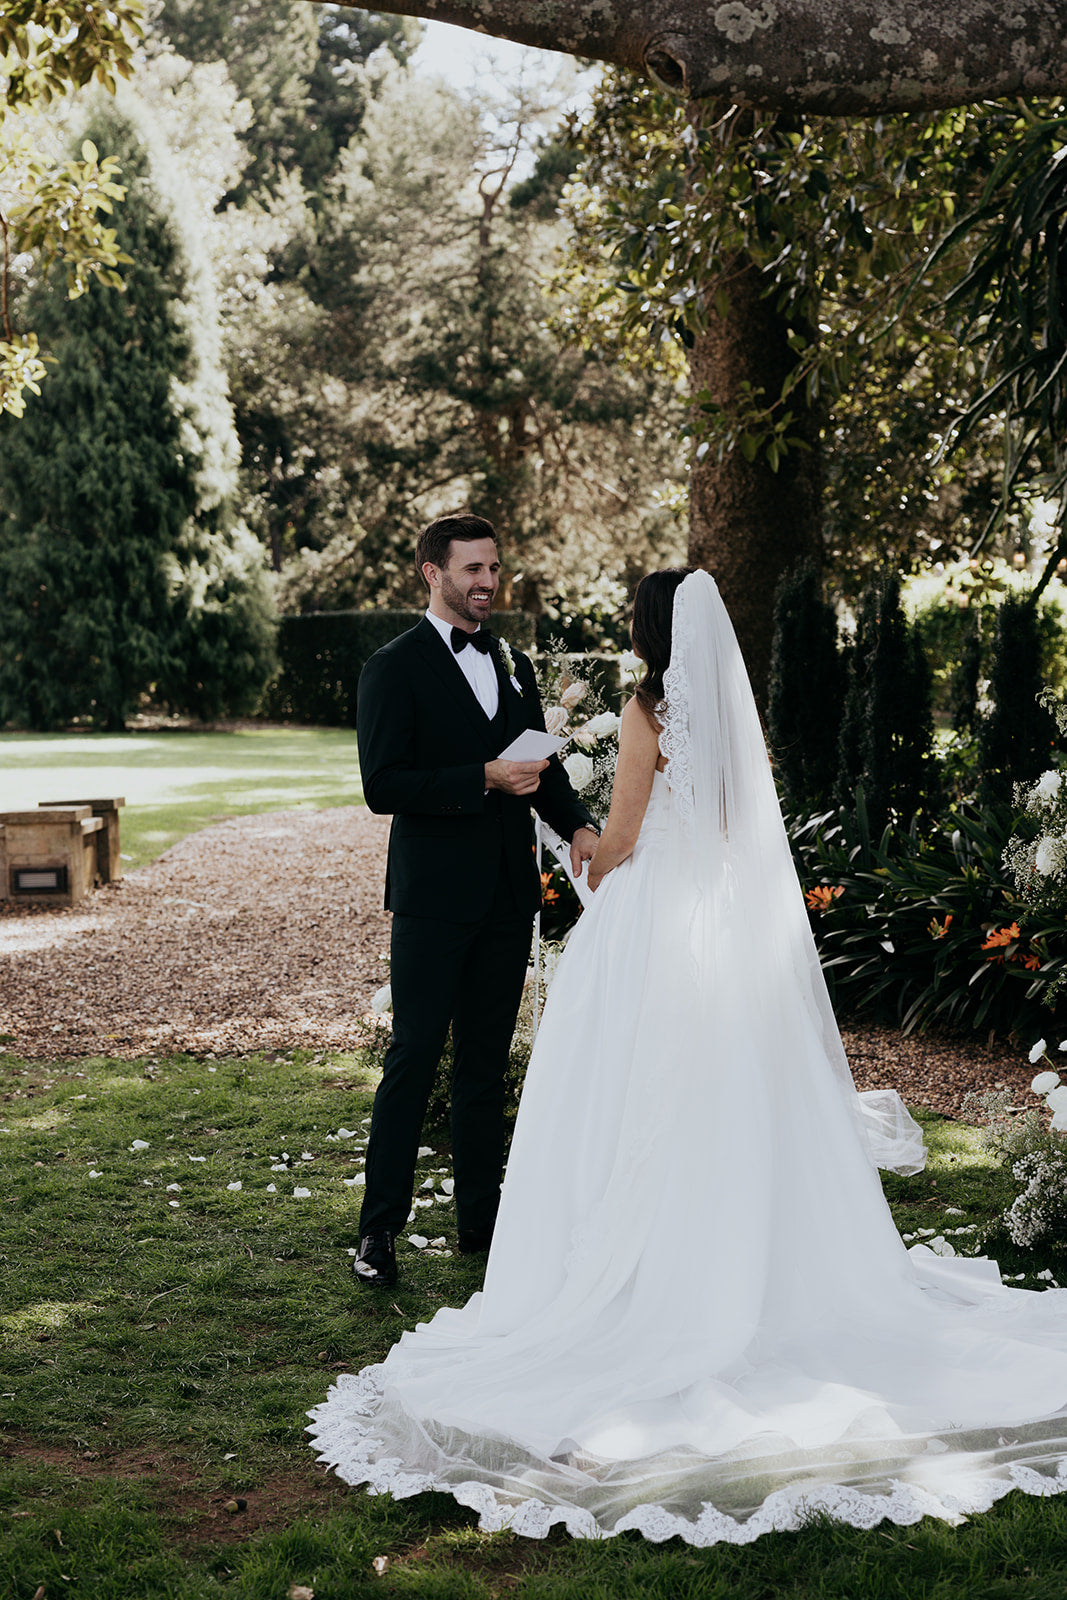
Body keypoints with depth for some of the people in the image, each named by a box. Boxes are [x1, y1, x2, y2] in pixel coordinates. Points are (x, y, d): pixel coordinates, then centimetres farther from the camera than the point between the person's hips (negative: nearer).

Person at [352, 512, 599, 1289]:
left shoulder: (515, 666, 14)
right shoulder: (394, 669, -7)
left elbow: (544, 765, 17)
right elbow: (382, 784, -15)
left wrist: (579, 824, -2)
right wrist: (485, 779, -21)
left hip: (507, 896, 6)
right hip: (434, 895, -6)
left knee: (487, 1061, 12)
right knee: (414, 1056, -4)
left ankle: (481, 1219, 21)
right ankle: (380, 1229, 5)